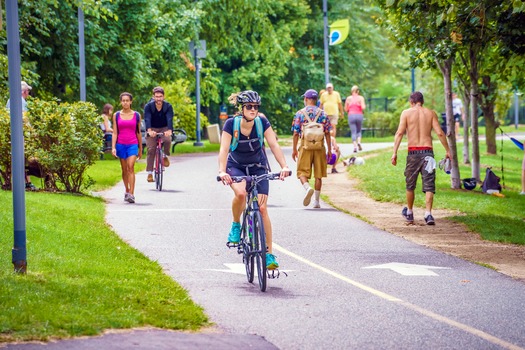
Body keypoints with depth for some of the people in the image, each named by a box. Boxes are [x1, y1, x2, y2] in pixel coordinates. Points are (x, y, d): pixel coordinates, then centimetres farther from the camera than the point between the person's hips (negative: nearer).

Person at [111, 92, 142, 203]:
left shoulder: (136, 115, 5)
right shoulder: (116, 115, 6)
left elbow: (139, 132, 11)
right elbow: (115, 133, 5)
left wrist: (140, 149, 14)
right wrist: (113, 147, -6)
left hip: (133, 145, -2)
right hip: (121, 144, 2)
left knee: (131, 167, -18)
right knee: (124, 169, 9)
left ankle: (131, 194, -24)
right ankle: (127, 191, 25)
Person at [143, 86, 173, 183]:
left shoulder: (168, 106, -14)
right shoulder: (148, 106, -16)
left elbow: (170, 119, -28)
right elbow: (147, 119, -30)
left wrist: (169, 130, -48)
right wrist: (149, 130, -49)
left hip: (164, 129, 0)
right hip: (152, 129, 0)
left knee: (167, 140, -31)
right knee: (151, 150, -12)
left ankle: (165, 156, -1)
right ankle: (150, 173, -6)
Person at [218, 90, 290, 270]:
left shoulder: (262, 122, -20)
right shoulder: (231, 124, -23)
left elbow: (274, 145, -25)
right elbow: (224, 149, -30)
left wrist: (284, 166, -40)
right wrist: (222, 172, -47)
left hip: (258, 167, 1)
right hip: (236, 166, -1)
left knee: (262, 208, -9)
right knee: (240, 193, -35)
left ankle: (269, 254, -3)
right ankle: (235, 226, -6)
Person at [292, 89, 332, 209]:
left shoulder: (300, 113, 0)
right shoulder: (322, 113, 4)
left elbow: (296, 133, -1)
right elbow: (327, 133, 3)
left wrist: (294, 149, 6)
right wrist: (329, 149, 8)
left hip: (305, 146, -2)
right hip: (319, 146, 2)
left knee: (302, 172, 4)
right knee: (318, 174, 8)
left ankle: (307, 187, -27)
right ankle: (316, 201, 10)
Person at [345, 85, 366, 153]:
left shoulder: (348, 98, 5)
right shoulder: (361, 98, 0)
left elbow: (346, 109, 7)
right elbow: (363, 107, -10)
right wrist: (364, 106, 11)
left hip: (351, 115, 0)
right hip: (359, 115, 0)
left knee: (353, 132, 1)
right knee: (358, 131, 17)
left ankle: (355, 146, -13)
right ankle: (359, 142, -7)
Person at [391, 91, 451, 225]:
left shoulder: (406, 113, 3)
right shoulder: (430, 113, 7)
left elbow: (399, 133, -6)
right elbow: (440, 133, 0)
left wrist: (394, 152, -8)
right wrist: (448, 151, 6)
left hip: (413, 152, 0)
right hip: (427, 152, 0)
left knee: (410, 184, 15)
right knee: (429, 185, -1)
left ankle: (409, 213, 28)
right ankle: (428, 214, -15)